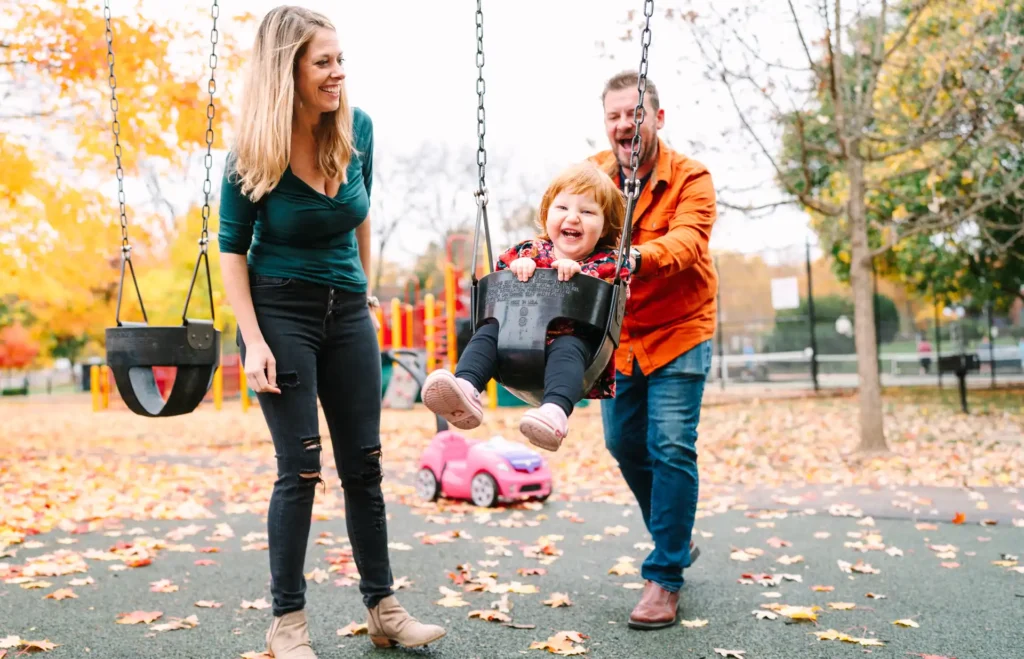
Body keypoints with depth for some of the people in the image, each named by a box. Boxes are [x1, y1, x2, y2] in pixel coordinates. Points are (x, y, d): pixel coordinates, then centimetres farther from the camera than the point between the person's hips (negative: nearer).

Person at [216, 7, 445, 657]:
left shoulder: (358, 129, -3)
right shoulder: (253, 155, -14)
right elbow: (232, 249, -6)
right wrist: (253, 340, -14)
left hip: (348, 310, 4)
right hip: (281, 311, -4)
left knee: (364, 464, 6)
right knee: (301, 467, -5)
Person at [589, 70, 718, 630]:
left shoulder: (690, 178, -13)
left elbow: (688, 239, -31)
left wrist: (639, 257, -52)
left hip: (678, 331, -4)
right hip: (617, 334, 5)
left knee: (670, 447, -11)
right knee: (625, 445, 11)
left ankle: (665, 578, 0)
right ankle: (676, 539, 35)